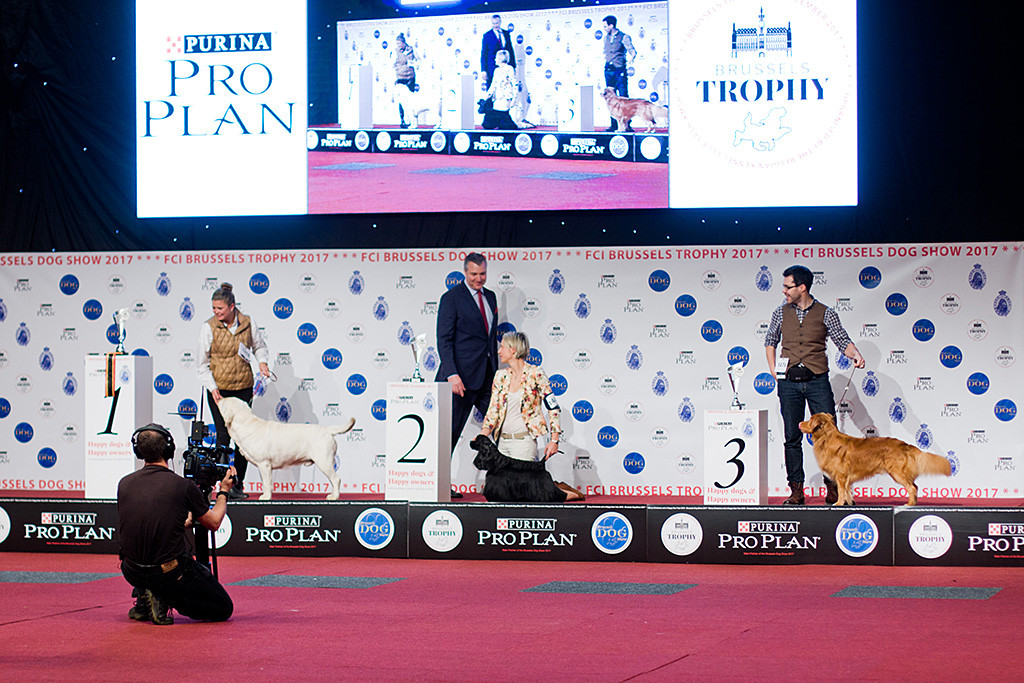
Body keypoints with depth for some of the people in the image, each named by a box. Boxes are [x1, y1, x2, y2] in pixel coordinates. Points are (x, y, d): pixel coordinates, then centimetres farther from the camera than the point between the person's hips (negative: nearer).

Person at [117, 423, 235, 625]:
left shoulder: (124, 484, 0)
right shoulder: (184, 486, -11)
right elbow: (214, 523, 4)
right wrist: (223, 492, 23)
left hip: (132, 573, 5)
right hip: (171, 574, -5)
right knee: (223, 609, 11)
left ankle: (143, 596, 18)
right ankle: (165, 598, -8)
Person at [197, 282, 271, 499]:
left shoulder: (248, 323, -1)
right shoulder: (208, 327, -7)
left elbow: (259, 346, 18)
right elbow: (203, 363, -3)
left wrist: (262, 361, -3)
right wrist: (212, 389, -12)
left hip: (243, 387, 3)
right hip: (219, 389, -2)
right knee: (223, 435, -6)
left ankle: (238, 484, 13)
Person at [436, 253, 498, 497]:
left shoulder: (490, 297, 15)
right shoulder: (451, 298, -6)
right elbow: (444, 340, -11)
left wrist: (496, 371, 17)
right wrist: (452, 374, -20)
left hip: (487, 376, 7)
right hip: (463, 376, -7)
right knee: (450, 432, -1)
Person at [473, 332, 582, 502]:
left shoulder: (535, 374, -5)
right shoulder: (501, 376, 10)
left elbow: (553, 408, -4)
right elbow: (493, 410, 9)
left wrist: (554, 440, -12)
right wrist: (482, 436, -6)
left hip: (524, 441, -6)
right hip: (503, 442, 6)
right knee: (495, 492, -3)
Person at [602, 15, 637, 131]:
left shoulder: (624, 37, -5)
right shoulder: (606, 38, 12)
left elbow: (632, 51, -12)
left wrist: (632, 57, -31)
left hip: (620, 70, -5)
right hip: (608, 70, 6)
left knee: (624, 98, -8)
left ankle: (627, 125, -6)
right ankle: (614, 125, 7)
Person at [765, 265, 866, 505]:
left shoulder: (826, 314, 1)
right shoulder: (781, 313, 9)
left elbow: (842, 340, 0)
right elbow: (770, 342, 21)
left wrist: (855, 355, -21)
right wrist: (774, 371, 12)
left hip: (817, 380, -2)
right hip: (789, 382, 2)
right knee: (792, 438, 2)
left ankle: (833, 487, 7)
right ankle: (796, 490, 7)